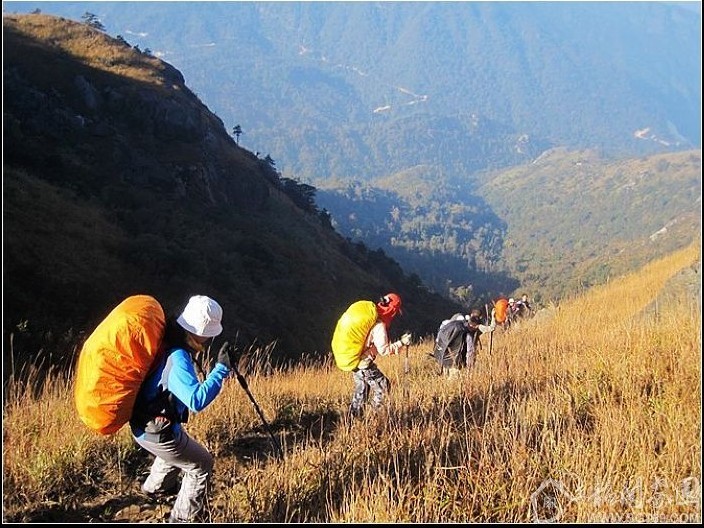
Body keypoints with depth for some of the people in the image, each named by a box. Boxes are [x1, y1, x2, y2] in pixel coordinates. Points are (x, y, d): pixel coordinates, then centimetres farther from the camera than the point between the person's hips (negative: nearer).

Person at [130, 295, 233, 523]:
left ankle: (155, 487, 62)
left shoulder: (167, 341, -5)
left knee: (179, 448, 37)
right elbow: (197, 400, -43)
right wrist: (222, 368, -38)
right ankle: (182, 518, 20)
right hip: (157, 433, -9)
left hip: (144, 424, 9)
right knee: (202, 465, 10)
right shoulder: (178, 358, -32)